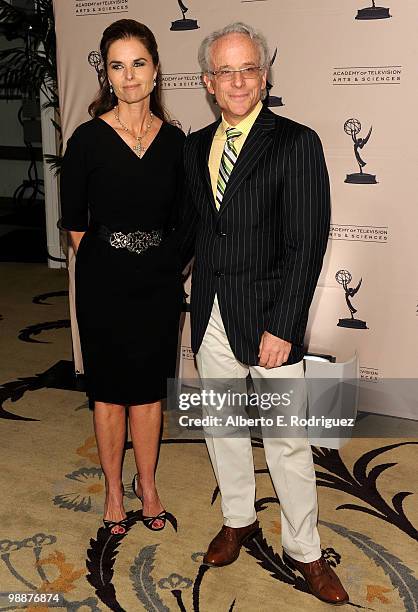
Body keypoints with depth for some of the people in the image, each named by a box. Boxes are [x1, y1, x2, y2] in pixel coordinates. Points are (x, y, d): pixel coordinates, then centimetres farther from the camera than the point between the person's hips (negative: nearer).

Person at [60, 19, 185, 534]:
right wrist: (102, 264, 3)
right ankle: (114, 490, 30)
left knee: (149, 389, 13)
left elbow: (179, 217, 10)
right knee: (109, 391, 11)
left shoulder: (174, 140, 2)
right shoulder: (88, 138, -7)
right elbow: (73, 221, 0)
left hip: (159, 281, 2)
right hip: (104, 283, -2)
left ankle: (147, 484, 32)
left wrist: (166, 264, 6)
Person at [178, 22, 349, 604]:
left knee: (287, 440, 4)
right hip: (211, 316, 6)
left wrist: (282, 327, -18)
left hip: (270, 317, -5)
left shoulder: (297, 143, -9)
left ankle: (304, 550, 26)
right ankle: (238, 519, 41)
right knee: (221, 425, 18)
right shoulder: (194, 146, 8)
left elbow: (307, 244, -14)